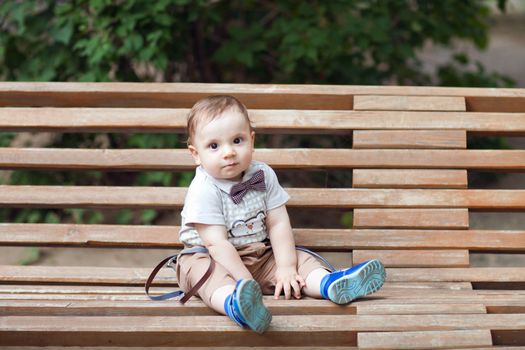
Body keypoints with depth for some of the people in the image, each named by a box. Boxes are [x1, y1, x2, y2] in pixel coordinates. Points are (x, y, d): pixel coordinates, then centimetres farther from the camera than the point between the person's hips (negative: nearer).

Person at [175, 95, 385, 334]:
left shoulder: (262, 175, -2)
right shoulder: (203, 190, -19)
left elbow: (278, 224, -2)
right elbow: (217, 244, -23)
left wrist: (286, 267, -13)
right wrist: (246, 282, -28)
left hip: (259, 255, 6)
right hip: (208, 257, -6)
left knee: (299, 260, -11)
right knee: (208, 273, -37)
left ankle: (329, 284, -40)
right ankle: (234, 303, -68)